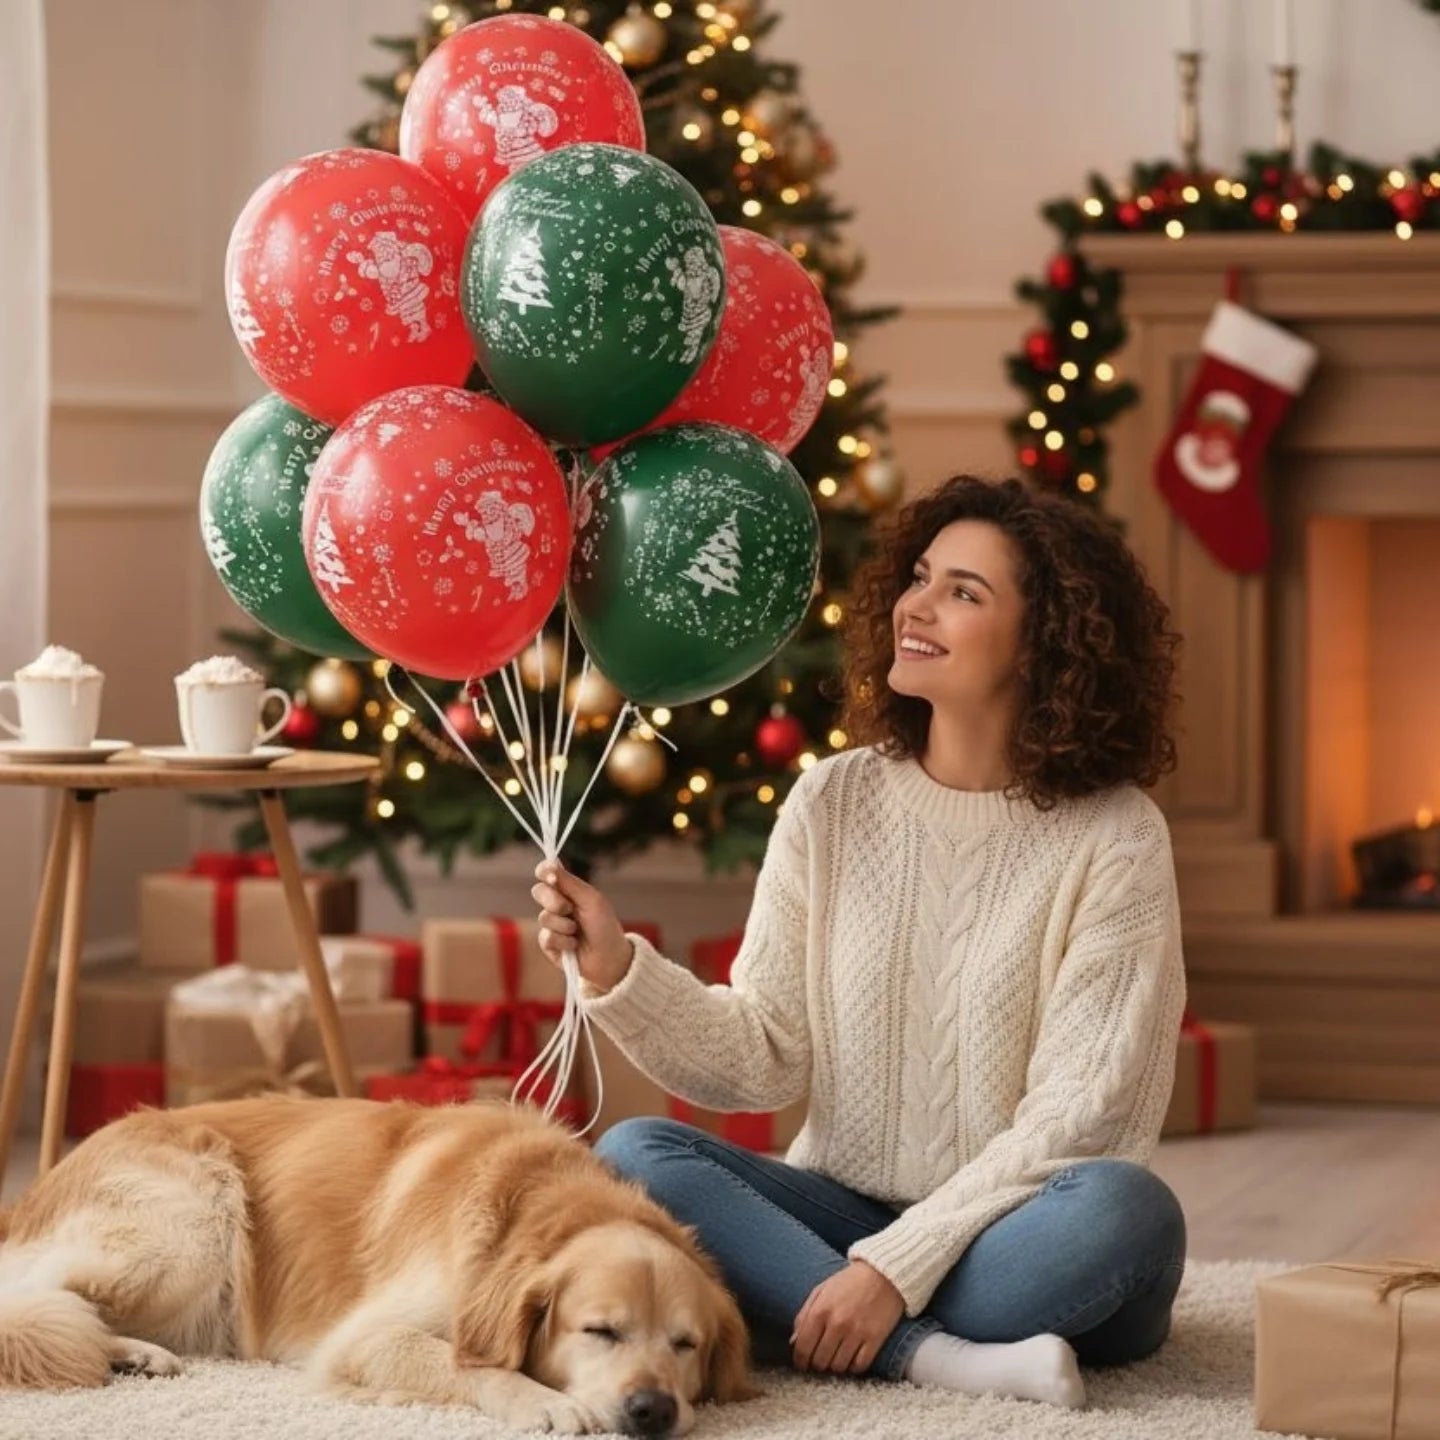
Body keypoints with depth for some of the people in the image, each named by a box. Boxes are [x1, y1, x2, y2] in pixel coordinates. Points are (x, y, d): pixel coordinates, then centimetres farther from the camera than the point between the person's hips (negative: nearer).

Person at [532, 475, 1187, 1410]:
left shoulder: (1113, 839, -10)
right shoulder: (834, 803, 2)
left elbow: (1078, 1114, -15)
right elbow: (768, 1057, 1)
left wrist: (898, 1266, -23)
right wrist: (620, 972, -16)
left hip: (1013, 1240, -3)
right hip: (847, 1213, 4)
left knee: (1122, 1207, -35)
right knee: (633, 1155, -21)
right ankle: (939, 1359, -31)